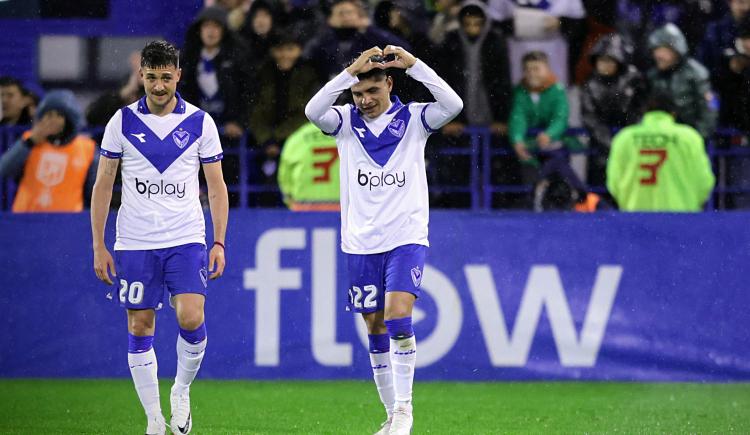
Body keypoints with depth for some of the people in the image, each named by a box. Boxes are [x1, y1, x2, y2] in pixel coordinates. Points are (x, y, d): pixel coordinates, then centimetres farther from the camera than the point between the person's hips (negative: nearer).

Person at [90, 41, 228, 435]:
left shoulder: (200, 122, 1)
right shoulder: (122, 122, 1)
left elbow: (216, 187, 6)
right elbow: (102, 185, 6)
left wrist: (219, 243, -1)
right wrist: (99, 246, 1)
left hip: (186, 240, -1)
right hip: (135, 243, 1)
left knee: (191, 318, -17)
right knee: (140, 329, 2)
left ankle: (181, 391, 9)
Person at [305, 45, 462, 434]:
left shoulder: (413, 119, 0)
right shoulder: (346, 121, 3)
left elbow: (452, 105, -18)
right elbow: (314, 111, -18)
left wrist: (412, 64, -23)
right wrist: (351, 72, -26)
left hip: (406, 238, -3)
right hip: (361, 242, 3)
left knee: (398, 318, -19)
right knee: (376, 330, 6)